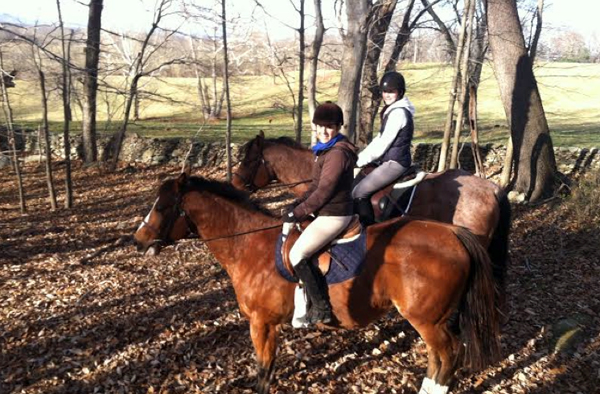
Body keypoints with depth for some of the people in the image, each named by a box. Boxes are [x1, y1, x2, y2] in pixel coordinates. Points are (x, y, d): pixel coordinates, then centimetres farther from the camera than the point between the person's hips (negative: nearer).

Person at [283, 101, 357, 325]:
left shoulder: (338, 153, -20)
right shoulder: (327, 149, 11)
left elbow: (323, 191, -21)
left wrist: (297, 213, -14)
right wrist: (299, 207, 7)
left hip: (333, 216, -11)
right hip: (326, 212, 11)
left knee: (296, 255, -12)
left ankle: (321, 308, -1)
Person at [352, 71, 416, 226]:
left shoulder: (398, 113, -19)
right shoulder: (392, 110, 12)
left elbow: (383, 144, -20)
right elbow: (379, 139, 16)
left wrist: (361, 160, -11)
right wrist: (360, 156, 7)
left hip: (395, 163, -10)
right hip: (388, 160, 10)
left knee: (358, 192, -14)